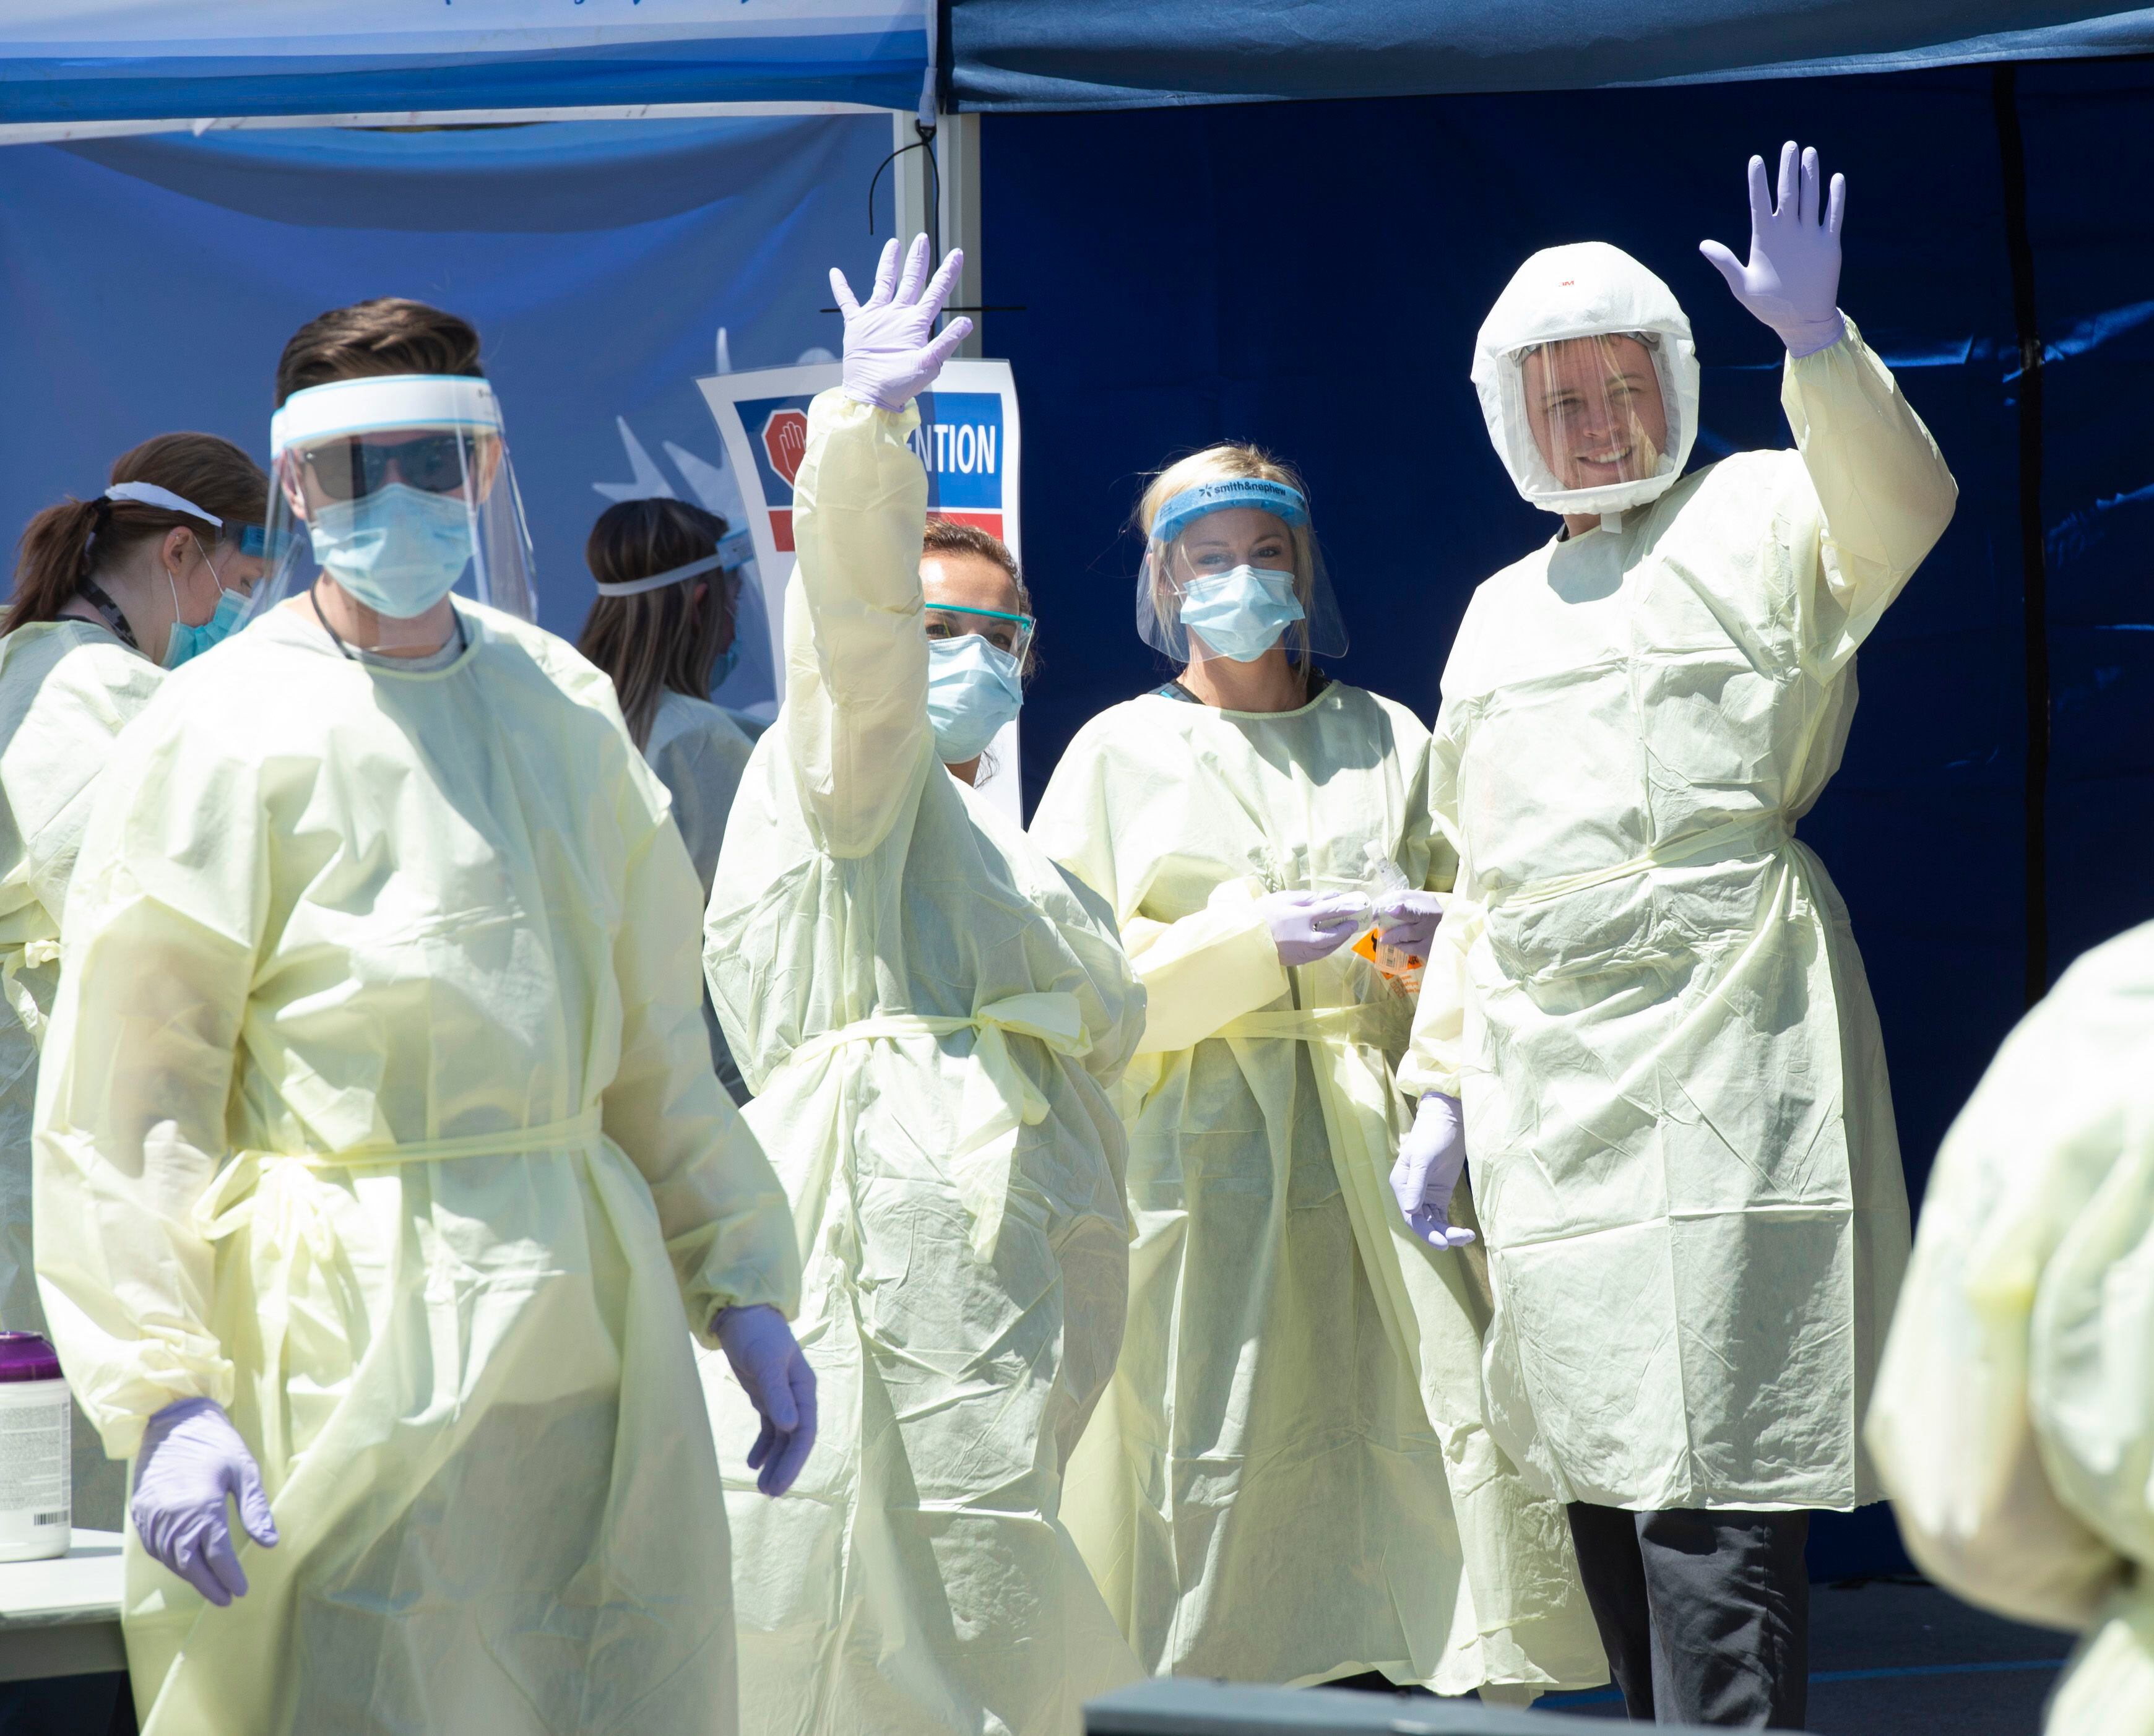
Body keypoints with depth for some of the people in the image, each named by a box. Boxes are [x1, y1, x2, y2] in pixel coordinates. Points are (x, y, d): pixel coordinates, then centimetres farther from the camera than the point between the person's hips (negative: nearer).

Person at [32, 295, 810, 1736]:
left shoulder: (565, 702, 11)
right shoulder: (224, 735, -6)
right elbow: (124, 1105, -8)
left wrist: (740, 1283, 16)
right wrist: (165, 1395, -16)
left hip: (593, 1318, 6)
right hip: (354, 1333, -5)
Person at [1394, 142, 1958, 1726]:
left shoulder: (1756, 520, 5)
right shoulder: (1501, 613, 24)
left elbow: (1898, 509, -18)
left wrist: (1820, 343, -34)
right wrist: (1441, 1085, 19)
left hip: (1720, 1054, -7)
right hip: (1550, 1089, 7)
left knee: (1712, 1493, -13)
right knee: (1605, 1477, 8)